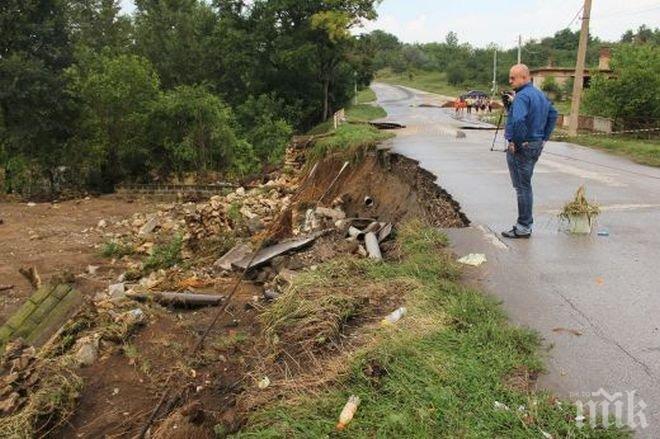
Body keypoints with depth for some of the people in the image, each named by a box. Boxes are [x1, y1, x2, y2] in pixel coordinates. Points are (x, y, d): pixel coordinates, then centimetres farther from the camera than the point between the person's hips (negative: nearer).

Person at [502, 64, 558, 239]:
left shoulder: (522, 96, -18)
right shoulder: (540, 94, 13)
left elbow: (518, 120, -34)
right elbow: (553, 114, 24)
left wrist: (514, 141, -21)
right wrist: (544, 138, 20)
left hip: (521, 147, -9)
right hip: (537, 145, 9)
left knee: (522, 187, -3)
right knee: (526, 186, 17)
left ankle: (523, 228, 4)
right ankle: (526, 223, 24)